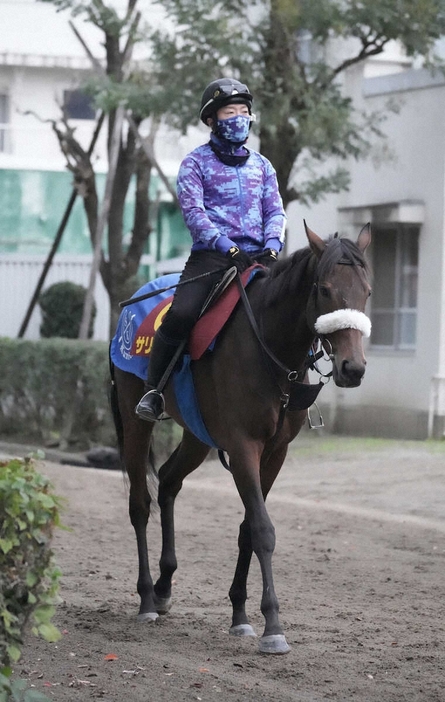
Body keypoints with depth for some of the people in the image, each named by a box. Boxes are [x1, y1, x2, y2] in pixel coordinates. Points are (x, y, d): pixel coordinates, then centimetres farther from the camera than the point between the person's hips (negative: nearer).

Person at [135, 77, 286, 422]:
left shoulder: (261, 165, 20)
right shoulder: (197, 162, 7)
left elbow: (275, 211, 14)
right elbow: (193, 211, -5)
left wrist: (272, 247, -8)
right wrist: (227, 247, -19)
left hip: (257, 257, 4)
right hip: (211, 255, -4)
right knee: (182, 314, -27)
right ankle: (154, 389, -13)